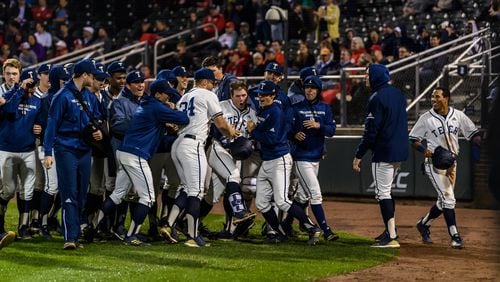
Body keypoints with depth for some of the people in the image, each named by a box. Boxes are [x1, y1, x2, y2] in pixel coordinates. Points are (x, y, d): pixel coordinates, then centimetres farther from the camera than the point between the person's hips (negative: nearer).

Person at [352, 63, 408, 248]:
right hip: (400, 151, 9)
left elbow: (371, 131, -18)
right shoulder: (398, 94, 13)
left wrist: (359, 155, -15)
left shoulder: (377, 98, -14)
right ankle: (390, 231, 25)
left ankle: (392, 238, -10)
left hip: (384, 153, -9)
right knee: (386, 190, 21)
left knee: (383, 193, -7)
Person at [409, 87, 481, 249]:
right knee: (448, 198, -13)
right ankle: (455, 236, -10)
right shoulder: (426, 118, -4)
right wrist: (424, 150, -18)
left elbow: (473, 133, 9)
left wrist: (476, 145, -12)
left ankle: (424, 224, 32)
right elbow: (413, 139, 0)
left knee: (444, 201, 11)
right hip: (434, 163, -4)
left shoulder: (458, 116, 4)